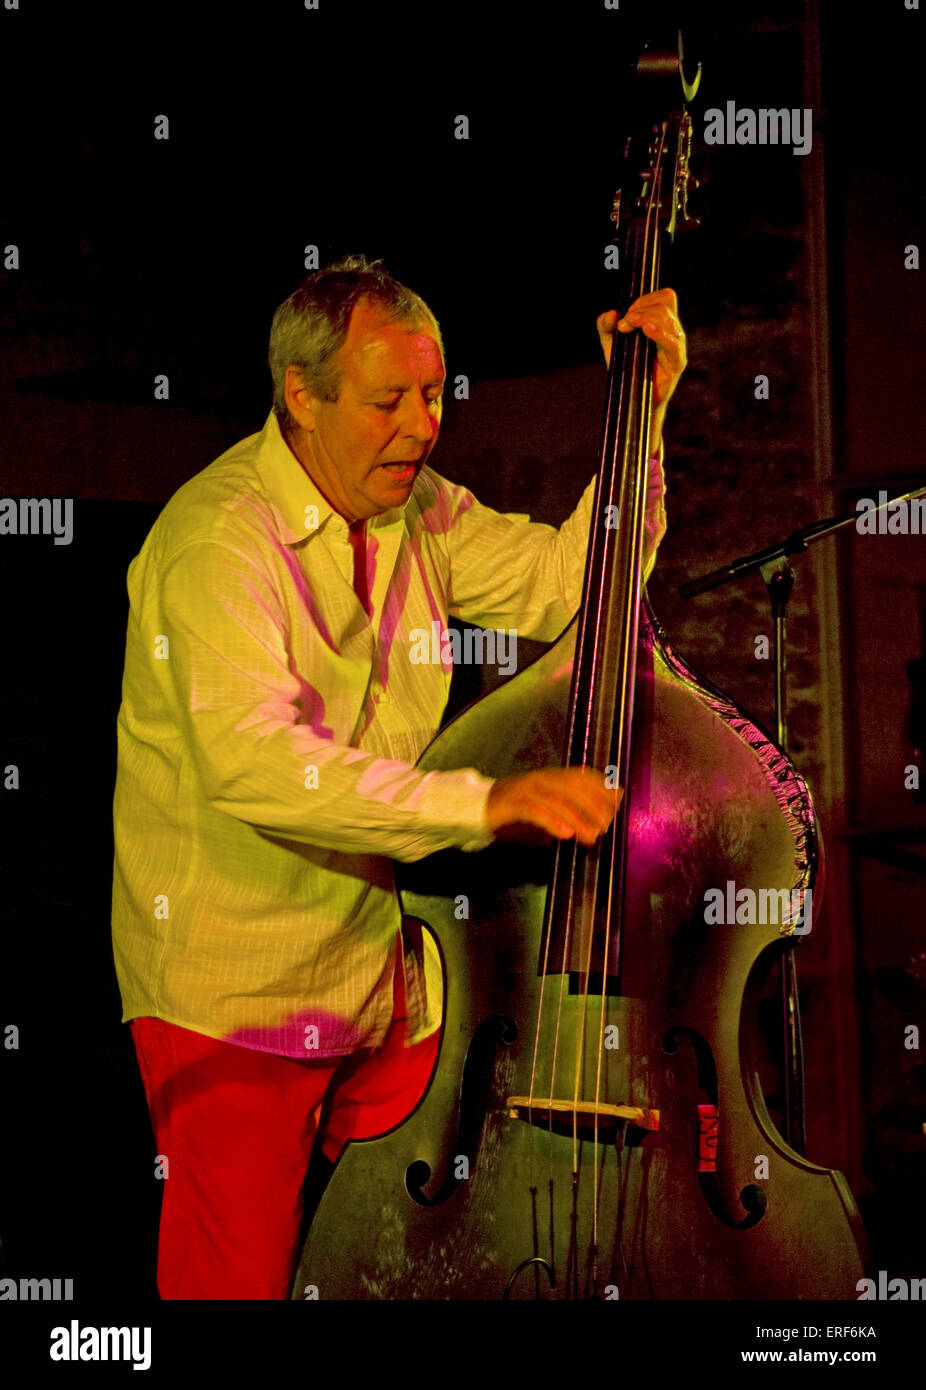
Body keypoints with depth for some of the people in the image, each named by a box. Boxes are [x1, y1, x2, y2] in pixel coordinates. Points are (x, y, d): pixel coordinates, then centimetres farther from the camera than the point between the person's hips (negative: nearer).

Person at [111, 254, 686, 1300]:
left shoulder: (413, 508, 6)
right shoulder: (216, 540, -20)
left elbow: (572, 584, 7)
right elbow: (254, 761, -35)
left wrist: (641, 414, -3)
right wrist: (482, 803, -40)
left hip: (391, 972, 7)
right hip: (236, 992, -7)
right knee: (240, 1278, -1)